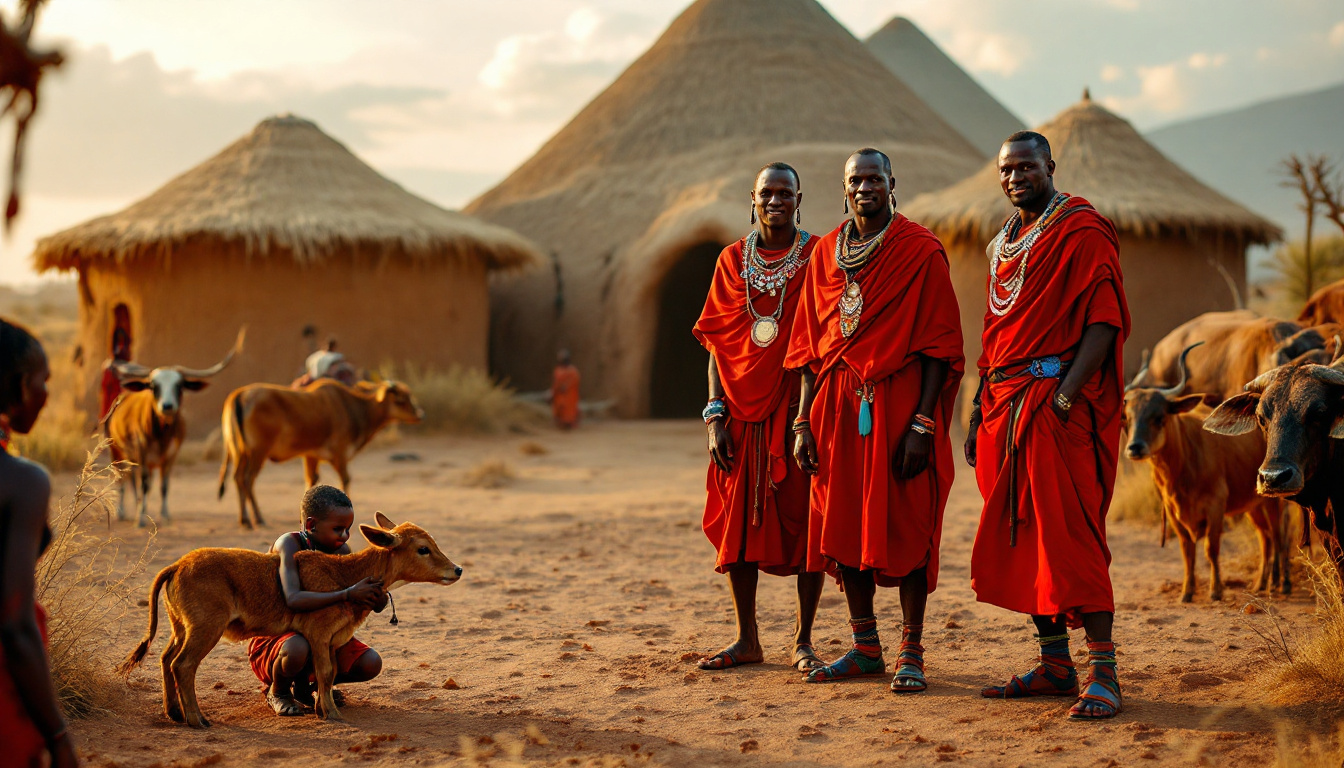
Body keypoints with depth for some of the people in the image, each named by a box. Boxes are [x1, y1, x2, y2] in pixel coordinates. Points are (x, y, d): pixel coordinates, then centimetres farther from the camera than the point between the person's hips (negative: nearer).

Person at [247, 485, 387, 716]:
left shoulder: (342, 550, -5)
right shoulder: (290, 544, -23)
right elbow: (293, 600, -39)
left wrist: (377, 599, -28)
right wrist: (347, 594, -44)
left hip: (318, 633, 6)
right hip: (273, 635, -6)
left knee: (371, 664, -10)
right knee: (296, 650, -40)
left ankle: (304, 685, 14)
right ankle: (277, 690, -4)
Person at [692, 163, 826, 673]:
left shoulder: (819, 258, 1)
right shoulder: (732, 261, 9)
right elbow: (717, 344, 9)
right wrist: (716, 416, -1)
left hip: (800, 409, -3)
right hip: (743, 413, 3)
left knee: (806, 522, -1)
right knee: (738, 522, 4)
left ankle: (804, 640, 9)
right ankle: (747, 640, 14)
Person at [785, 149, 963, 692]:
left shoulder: (921, 250, -5)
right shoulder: (826, 252, 10)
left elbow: (938, 345, -8)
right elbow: (810, 343, 12)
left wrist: (921, 423, -15)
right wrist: (804, 421, 6)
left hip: (899, 402, -5)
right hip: (838, 403, 5)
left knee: (905, 528, -3)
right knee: (843, 527, 7)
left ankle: (911, 653, 6)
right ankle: (865, 650, 18)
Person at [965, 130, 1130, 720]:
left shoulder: (1082, 232, -5)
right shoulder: (1004, 244, 20)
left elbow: (1104, 321, -14)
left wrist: (1064, 397, -21)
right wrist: (982, 411, 16)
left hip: (1058, 403, -8)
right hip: (1006, 405, 8)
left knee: (1069, 534, -11)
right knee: (1022, 535, 8)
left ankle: (1102, 672, -7)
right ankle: (1055, 665, 16)